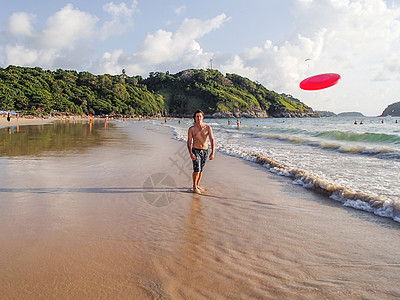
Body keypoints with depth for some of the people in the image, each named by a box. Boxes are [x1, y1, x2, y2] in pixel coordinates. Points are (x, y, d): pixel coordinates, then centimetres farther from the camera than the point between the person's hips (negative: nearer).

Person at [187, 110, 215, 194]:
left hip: (205, 151, 3)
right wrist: (190, 153, -21)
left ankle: (197, 185, 30)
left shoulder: (208, 127, -2)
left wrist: (213, 152, -20)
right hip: (196, 151, -3)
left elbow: (212, 140, -9)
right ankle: (194, 187, 7)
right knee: (197, 170, -11)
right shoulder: (191, 129, -4)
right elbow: (189, 142, -6)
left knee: (201, 170, 13)